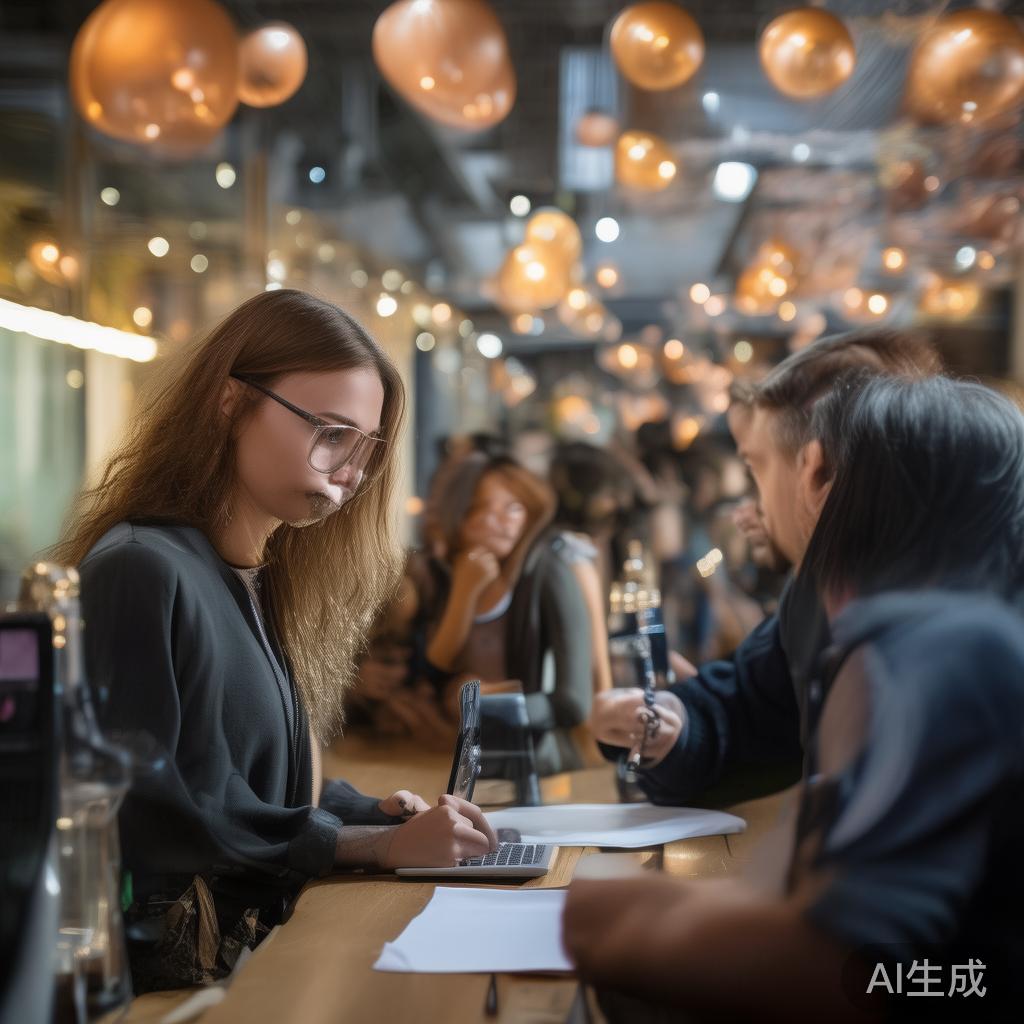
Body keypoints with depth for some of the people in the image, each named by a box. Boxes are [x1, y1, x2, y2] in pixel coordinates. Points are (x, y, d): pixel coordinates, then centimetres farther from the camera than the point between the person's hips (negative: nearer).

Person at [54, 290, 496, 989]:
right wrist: (378, 844, -18)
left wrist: (378, 814, -4)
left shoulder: (266, 583, 14)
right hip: (176, 967, -8)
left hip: (271, 927, 8)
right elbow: (150, 815, -19)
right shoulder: (142, 571, -14)